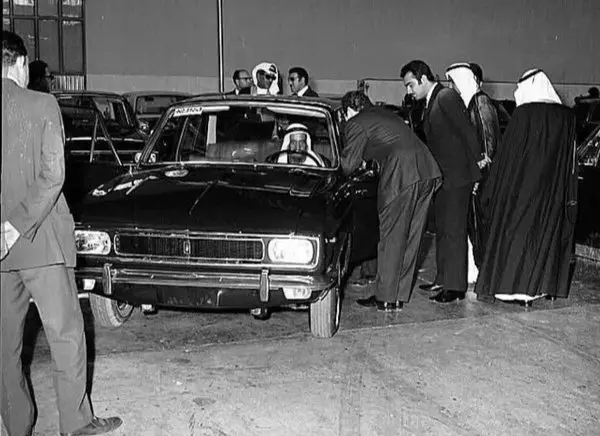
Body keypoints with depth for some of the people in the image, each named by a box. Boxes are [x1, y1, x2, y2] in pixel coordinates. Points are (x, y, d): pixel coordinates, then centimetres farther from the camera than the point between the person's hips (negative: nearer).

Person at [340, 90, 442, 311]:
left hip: (401, 176, -8)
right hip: (428, 172, 8)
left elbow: (349, 164, 3)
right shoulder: (384, 113, 28)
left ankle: (386, 298, 8)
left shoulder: (357, 123, 4)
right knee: (410, 238, 12)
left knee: (391, 238, 1)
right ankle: (400, 295, 21)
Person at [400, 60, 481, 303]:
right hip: (442, 177, 10)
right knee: (442, 230, 15)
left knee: (453, 231, -6)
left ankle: (455, 286, -1)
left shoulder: (447, 97, -13)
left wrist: (477, 169, -15)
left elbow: (468, 133, -15)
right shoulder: (430, 102, 16)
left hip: (457, 176, -10)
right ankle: (442, 279, 25)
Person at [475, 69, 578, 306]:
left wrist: (492, 190, -2)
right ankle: (545, 284, 19)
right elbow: (570, 160, 5)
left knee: (515, 230, 4)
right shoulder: (566, 116, 1)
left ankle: (512, 285, 5)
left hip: (521, 186, -4)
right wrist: (569, 197, 11)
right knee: (548, 231, 14)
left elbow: (506, 155, -10)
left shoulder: (524, 113, -12)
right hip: (553, 190, 4)